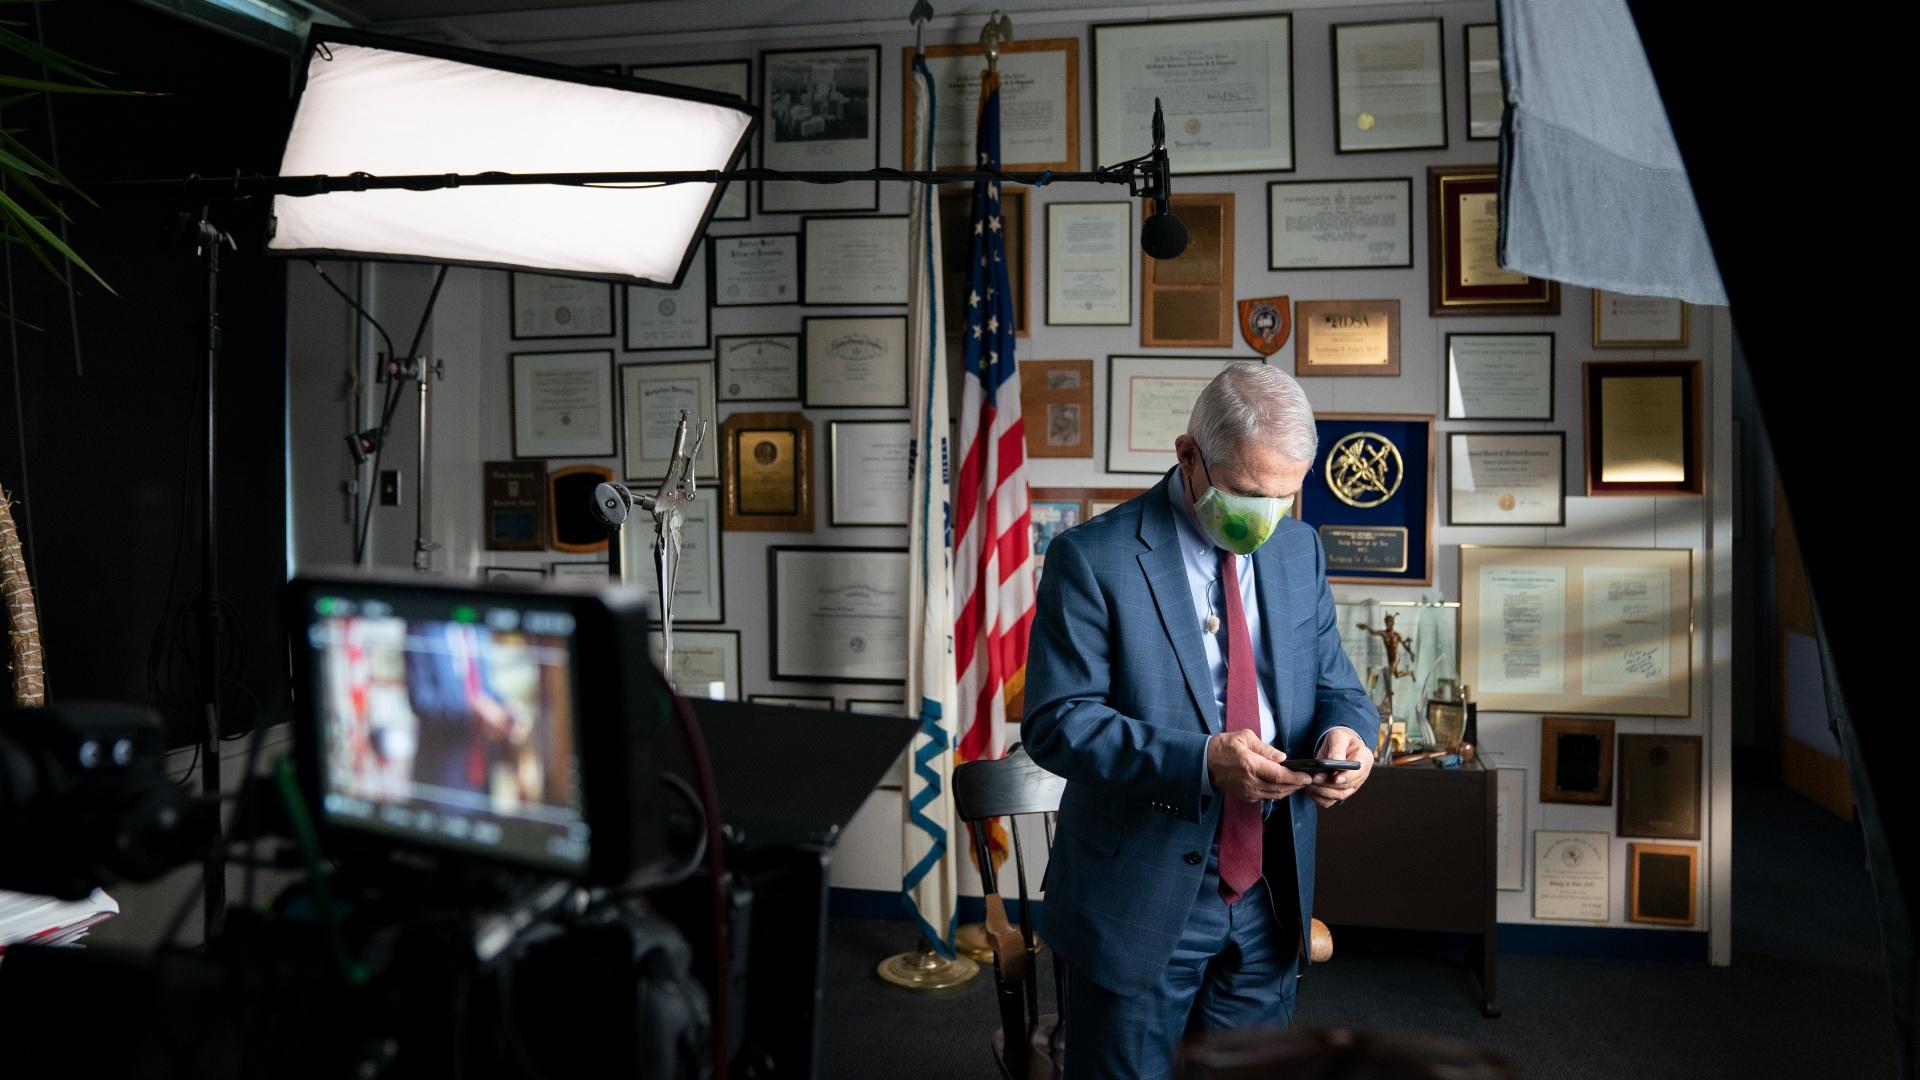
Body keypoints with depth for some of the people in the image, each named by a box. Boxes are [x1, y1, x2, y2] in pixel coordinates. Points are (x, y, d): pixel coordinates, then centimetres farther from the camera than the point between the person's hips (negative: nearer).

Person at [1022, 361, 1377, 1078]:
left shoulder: (1300, 550, 5)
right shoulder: (1092, 559, -13)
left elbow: (1334, 684, 11)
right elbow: (1056, 721, -17)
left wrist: (1346, 729, -13)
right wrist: (1201, 761, -28)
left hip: (1269, 894, 5)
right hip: (1142, 901, -5)